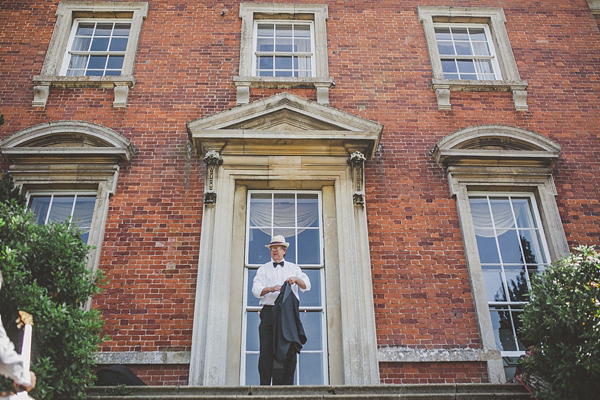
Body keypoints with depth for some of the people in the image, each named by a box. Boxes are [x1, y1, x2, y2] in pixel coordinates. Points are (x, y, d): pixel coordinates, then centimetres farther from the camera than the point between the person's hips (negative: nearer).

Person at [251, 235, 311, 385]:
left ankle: (287, 384, -3)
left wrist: (296, 279, -13)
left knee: (290, 350, -5)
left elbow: (307, 285, 8)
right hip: (269, 310, -1)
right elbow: (256, 290, 4)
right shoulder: (263, 269, 18)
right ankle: (265, 384, -6)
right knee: (266, 349, -8)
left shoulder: (293, 268, 20)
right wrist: (271, 289, -15)